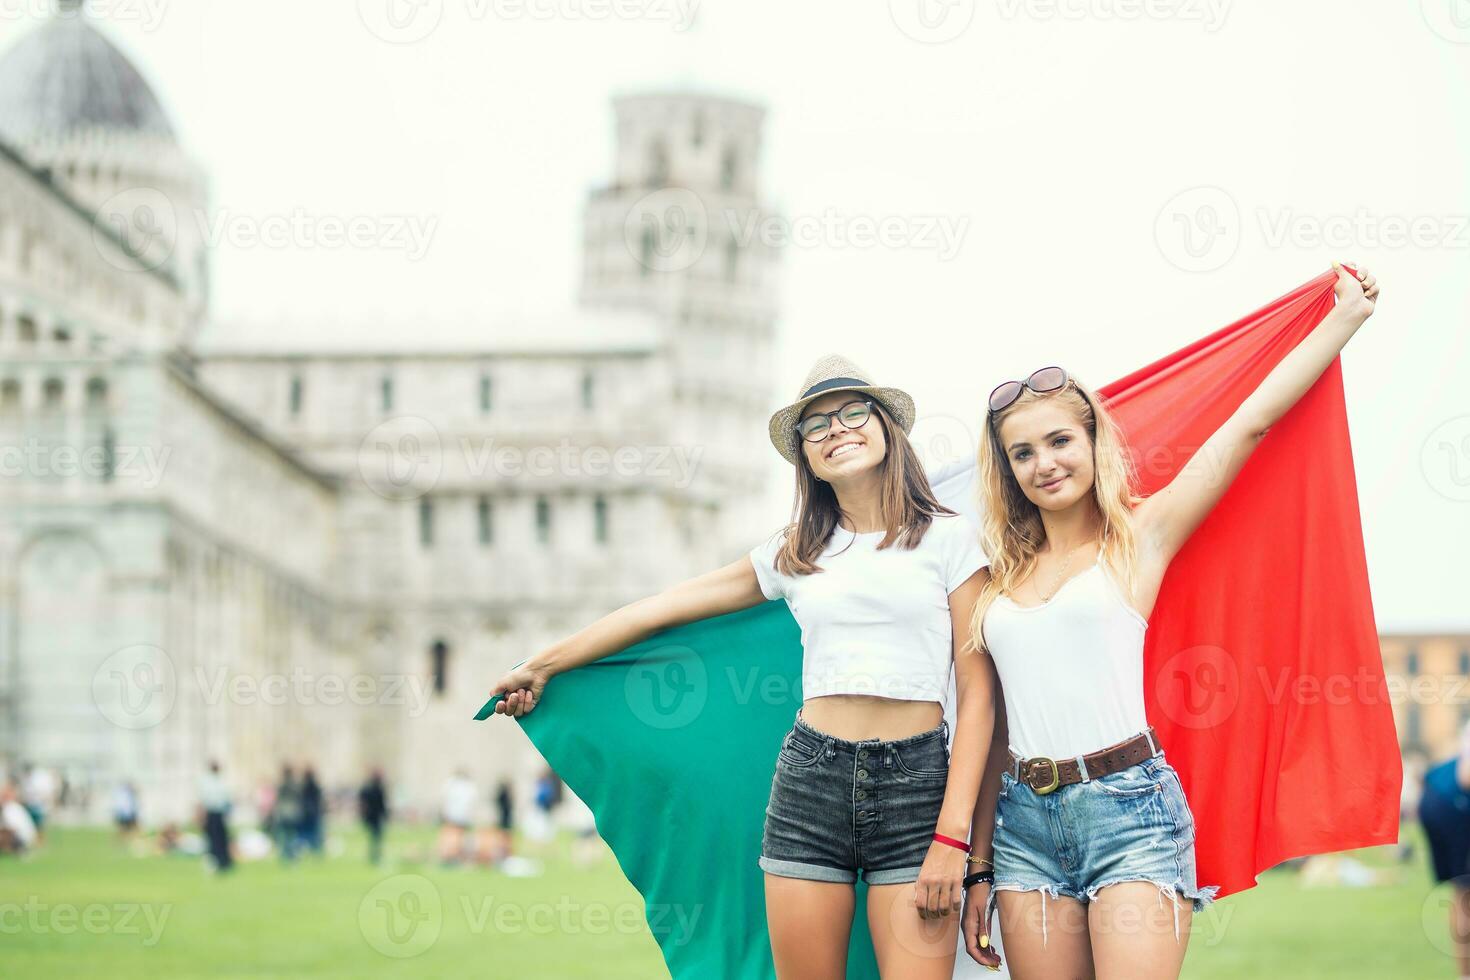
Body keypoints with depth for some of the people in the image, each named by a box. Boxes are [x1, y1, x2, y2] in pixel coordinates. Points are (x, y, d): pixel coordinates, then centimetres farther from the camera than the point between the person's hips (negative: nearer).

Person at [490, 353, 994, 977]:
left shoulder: (949, 538, 4)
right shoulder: (794, 553, 13)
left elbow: (977, 693, 0)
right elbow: (662, 609, 19)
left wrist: (952, 836, -8)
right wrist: (542, 667, 22)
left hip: (915, 785, -3)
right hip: (810, 781, 3)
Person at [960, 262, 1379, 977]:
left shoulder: (1140, 536, 5)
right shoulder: (1003, 576, 15)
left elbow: (1253, 420, 4)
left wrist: (1348, 314, 5)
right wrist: (978, 867, 14)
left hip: (1130, 810, -4)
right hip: (1025, 820, 4)